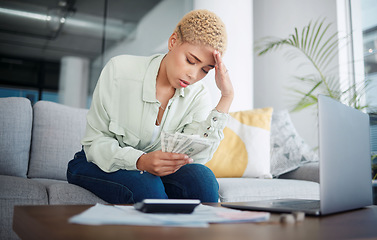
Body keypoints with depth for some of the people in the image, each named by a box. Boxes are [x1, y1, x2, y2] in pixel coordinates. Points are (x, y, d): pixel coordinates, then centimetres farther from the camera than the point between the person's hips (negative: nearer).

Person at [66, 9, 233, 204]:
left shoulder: (198, 97, -8)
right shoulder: (120, 70, -17)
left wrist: (227, 97, -25)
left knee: (202, 177, -28)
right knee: (147, 186, -36)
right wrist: (140, 161, -37)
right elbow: (95, 142, -17)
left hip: (152, 170, 3)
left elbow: (194, 157, -24)